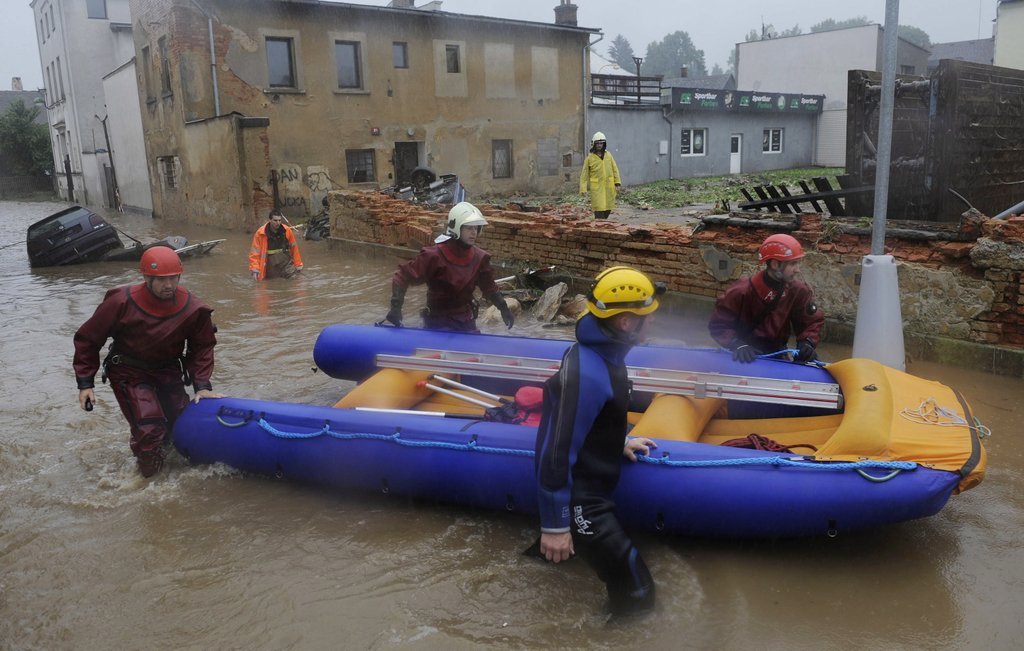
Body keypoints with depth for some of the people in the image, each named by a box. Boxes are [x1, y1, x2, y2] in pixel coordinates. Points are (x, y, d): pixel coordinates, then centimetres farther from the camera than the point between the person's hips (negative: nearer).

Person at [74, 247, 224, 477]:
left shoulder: (192, 308, -13)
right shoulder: (122, 303, -20)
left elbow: (202, 347, 2)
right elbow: (87, 339, -7)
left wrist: (202, 385, -9)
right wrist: (85, 383, -8)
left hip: (169, 372, 4)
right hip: (129, 375, -4)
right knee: (150, 430, -17)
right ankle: (149, 478, 7)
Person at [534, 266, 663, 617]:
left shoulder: (601, 352, -1)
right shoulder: (588, 375, -29)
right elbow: (557, 452, -26)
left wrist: (618, 443, 19)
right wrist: (555, 525, -20)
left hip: (590, 486, 9)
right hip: (582, 502, -9)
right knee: (637, 595, -3)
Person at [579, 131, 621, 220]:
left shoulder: (608, 155, 8)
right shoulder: (590, 157, -1)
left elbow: (614, 169, 9)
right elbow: (584, 174, -1)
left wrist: (617, 182, 0)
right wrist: (583, 188, -8)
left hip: (609, 186, 3)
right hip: (596, 187, -3)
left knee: (608, 209, 8)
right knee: (599, 208, -8)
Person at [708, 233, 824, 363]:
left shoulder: (799, 291, -9)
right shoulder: (742, 291, -20)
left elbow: (812, 322, 3)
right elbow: (718, 324, -13)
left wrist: (807, 342, -17)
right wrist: (737, 344, -30)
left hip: (776, 356, 4)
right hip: (744, 359, -4)